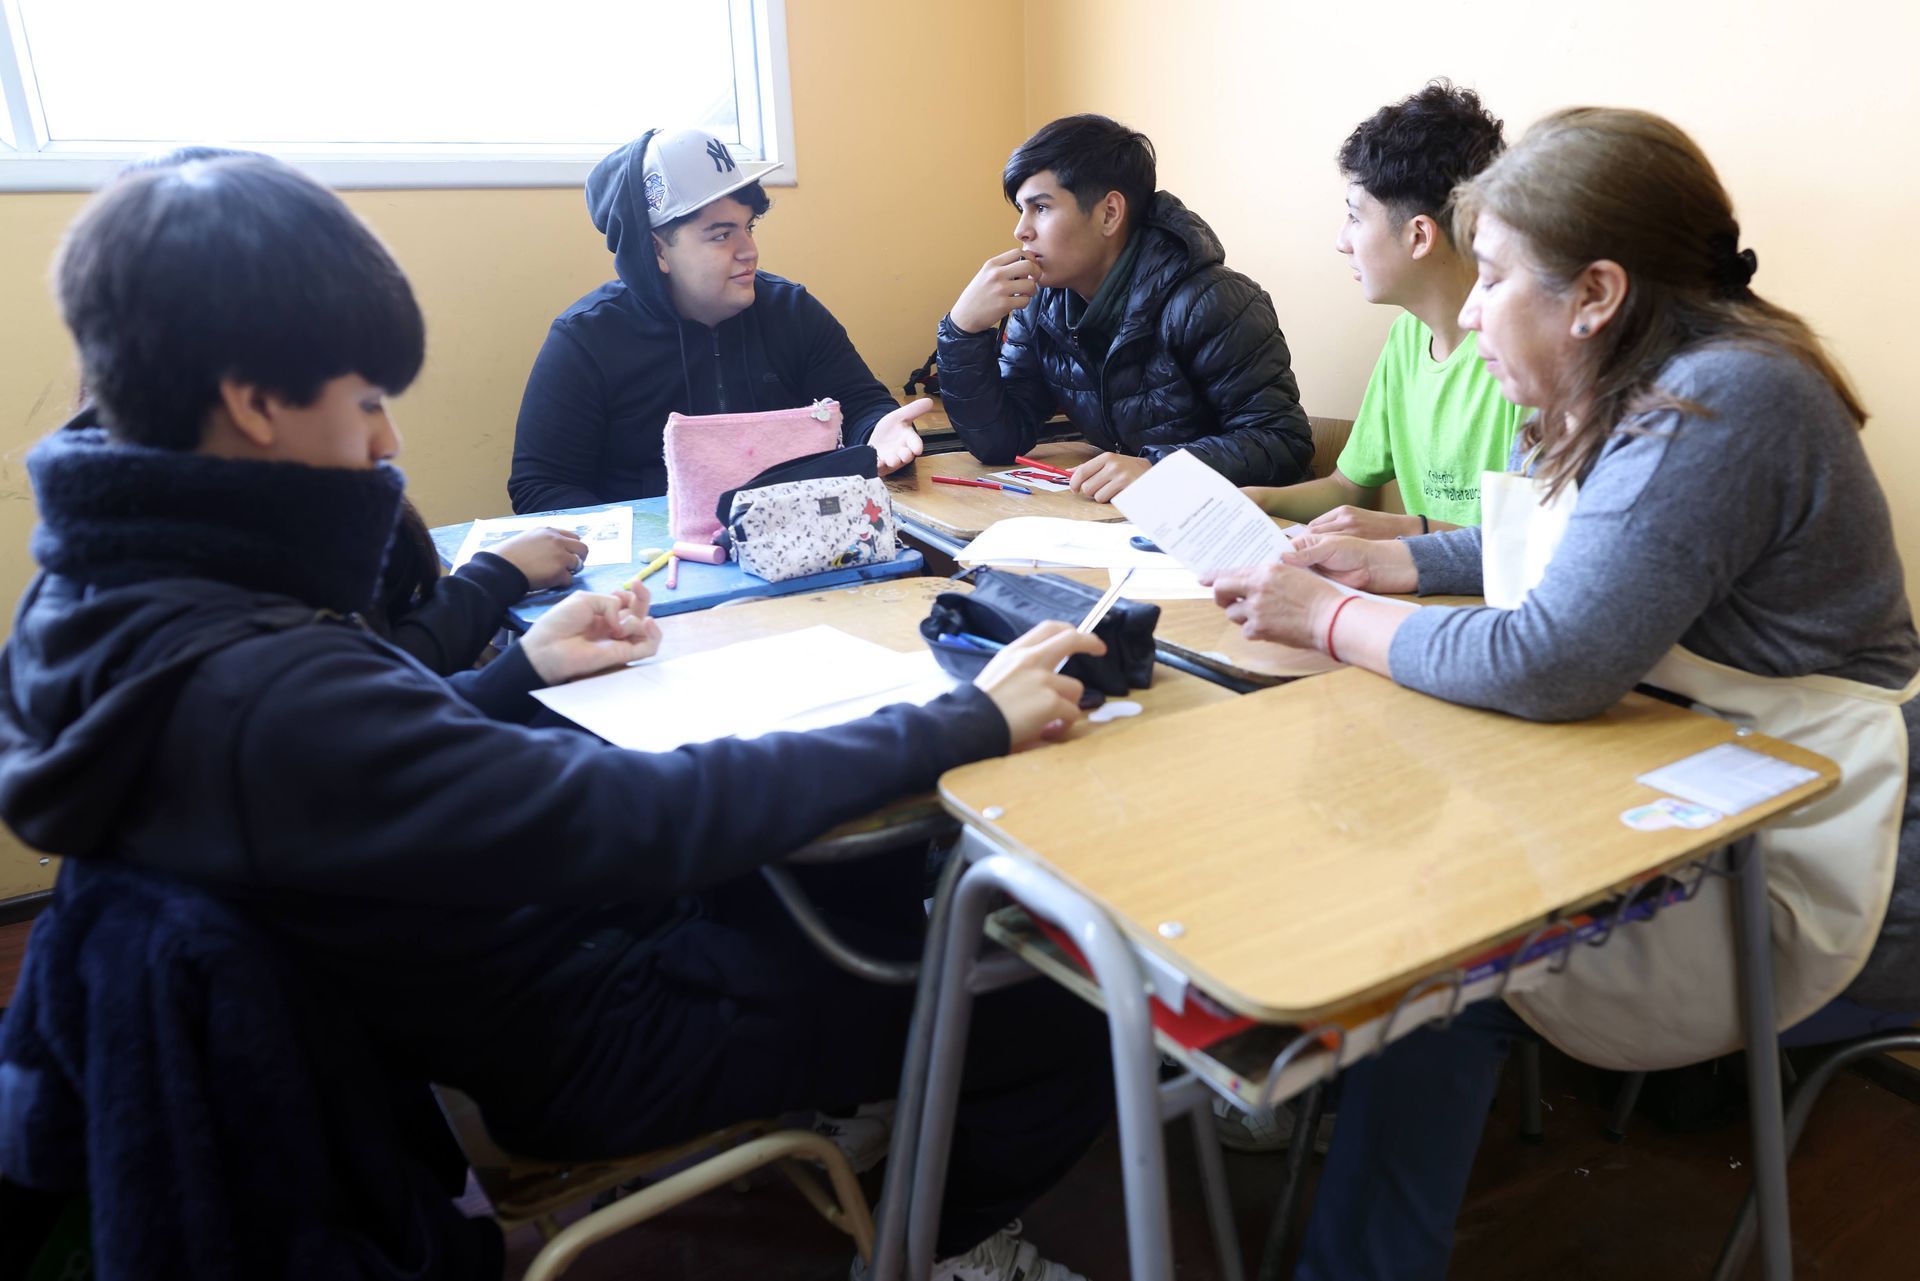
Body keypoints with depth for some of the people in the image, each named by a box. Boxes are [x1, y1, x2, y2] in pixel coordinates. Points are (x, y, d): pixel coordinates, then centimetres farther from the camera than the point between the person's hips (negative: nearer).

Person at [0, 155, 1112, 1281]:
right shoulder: (258, 690, -35)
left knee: (877, 873, 23)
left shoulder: (105, 596, -5)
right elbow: (657, 818, -35)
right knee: (1062, 1028, -1)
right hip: (576, 1034, -9)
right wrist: (968, 723, -28)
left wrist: (520, 671, 3)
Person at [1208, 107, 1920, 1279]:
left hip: (1807, 888, -9)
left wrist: (1330, 622, -18)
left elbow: (1550, 663, -30)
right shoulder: (1624, 393, 6)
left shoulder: (1721, 408, -23)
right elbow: (1553, 550, 23)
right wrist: (1386, 560, 8)